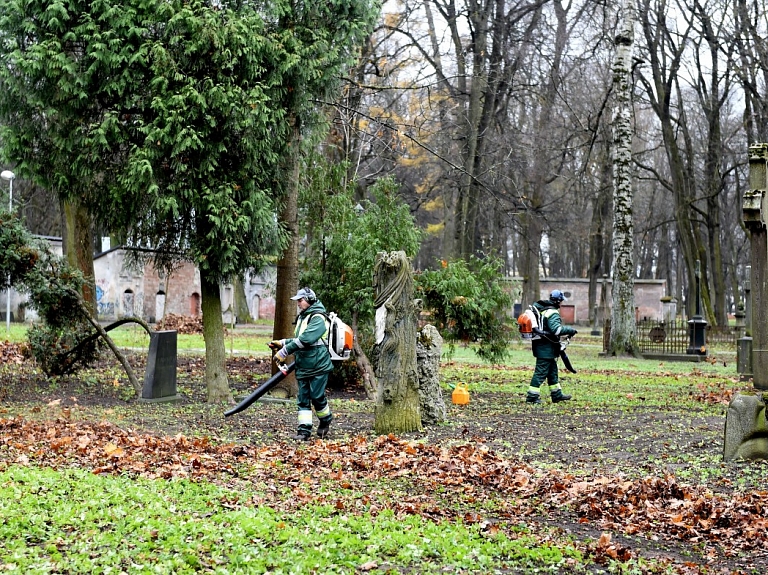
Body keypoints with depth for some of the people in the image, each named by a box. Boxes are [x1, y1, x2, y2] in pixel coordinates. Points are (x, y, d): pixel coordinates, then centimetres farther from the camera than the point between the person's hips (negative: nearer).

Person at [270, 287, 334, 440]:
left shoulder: (318, 318, -14)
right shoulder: (302, 317, 16)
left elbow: (305, 340, -25)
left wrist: (284, 352, -25)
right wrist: (282, 343, 8)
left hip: (318, 366, -9)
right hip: (303, 367, 9)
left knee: (317, 397, -2)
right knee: (303, 399, 3)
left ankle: (325, 421, 23)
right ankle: (304, 431, 2)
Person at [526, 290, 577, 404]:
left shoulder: (540, 309, 13)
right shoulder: (552, 313, -17)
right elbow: (556, 329, -26)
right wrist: (570, 330, -15)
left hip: (540, 344, 10)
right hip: (546, 347, -10)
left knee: (552, 371, 18)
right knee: (541, 372, -6)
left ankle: (557, 394, 27)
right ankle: (532, 396, -4)